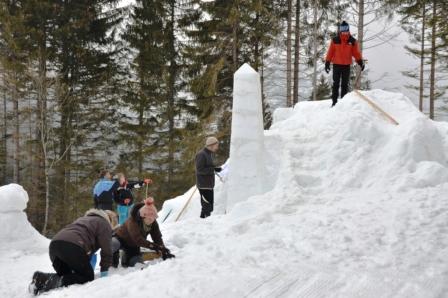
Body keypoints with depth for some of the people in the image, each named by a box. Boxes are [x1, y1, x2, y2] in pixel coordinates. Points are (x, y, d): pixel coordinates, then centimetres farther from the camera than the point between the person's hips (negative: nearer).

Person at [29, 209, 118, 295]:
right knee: (88, 276, 6)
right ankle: (57, 281, -18)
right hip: (72, 246, -8)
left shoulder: (85, 218, 38)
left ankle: (42, 278, -3)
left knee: (66, 274, 24)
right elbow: (106, 250, 6)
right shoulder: (104, 224, 14)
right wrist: (104, 271, 15)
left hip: (55, 243, 8)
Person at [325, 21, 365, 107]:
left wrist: (360, 61, -8)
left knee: (345, 85, 6)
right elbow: (330, 52, 1)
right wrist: (327, 63, -2)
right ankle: (334, 101, 5)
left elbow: (356, 52, 3)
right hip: (336, 65, -1)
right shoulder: (335, 40, -1)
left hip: (347, 65, 1)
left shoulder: (352, 41, 2)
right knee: (336, 84, 1)